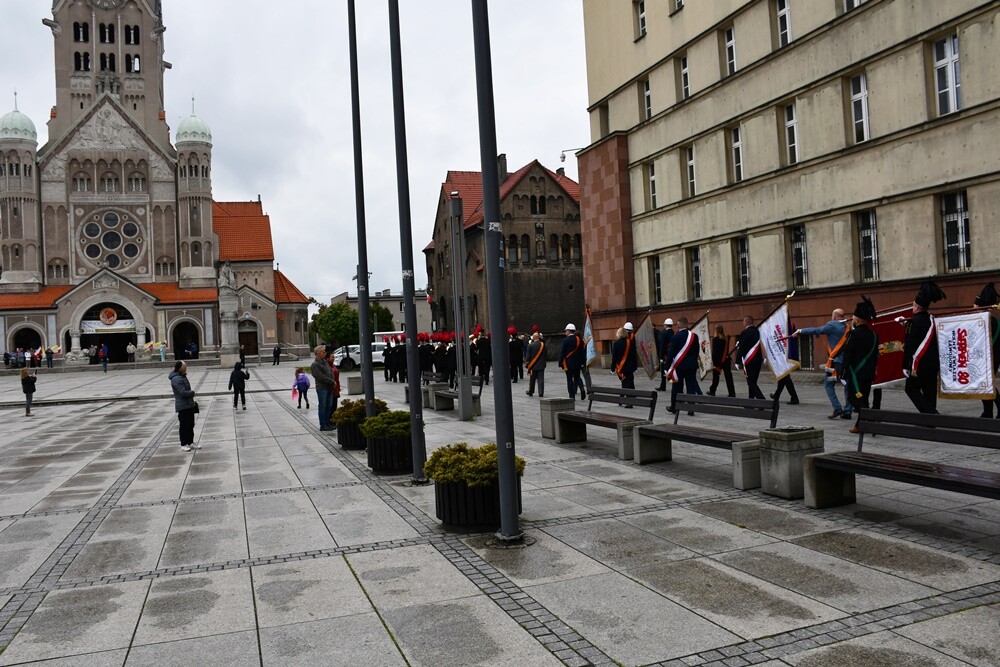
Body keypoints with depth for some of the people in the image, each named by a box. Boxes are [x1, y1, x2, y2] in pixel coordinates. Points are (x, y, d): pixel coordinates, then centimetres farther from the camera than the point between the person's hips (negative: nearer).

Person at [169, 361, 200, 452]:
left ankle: (190, 442, 23)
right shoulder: (176, 379, -20)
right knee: (184, 426, -2)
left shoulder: (183, 376, 12)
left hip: (190, 405, 9)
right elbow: (183, 392, -25)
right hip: (183, 407, -9)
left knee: (191, 425, 14)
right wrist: (192, 392, -8)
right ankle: (184, 444, 7)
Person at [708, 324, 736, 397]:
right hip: (726, 360, 4)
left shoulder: (715, 339, -12)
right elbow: (727, 350, 7)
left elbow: (714, 352, -13)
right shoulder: (726, 338, 3)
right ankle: (732, 393, 0)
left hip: (718, 361, -4)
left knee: (715, 377, 10)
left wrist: (714, 363, -11)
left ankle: (712, 391, 22)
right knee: (728, 378, 3)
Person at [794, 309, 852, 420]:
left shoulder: (832, 325, -7)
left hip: (836, 361, -6)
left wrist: (800, 331, 1)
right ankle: (847, 412, 11)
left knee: (828, 384, 4)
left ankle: (837, 409, -6)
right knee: (848, 385, 10)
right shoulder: (846, 326, 12)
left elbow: (817, 331, -7)